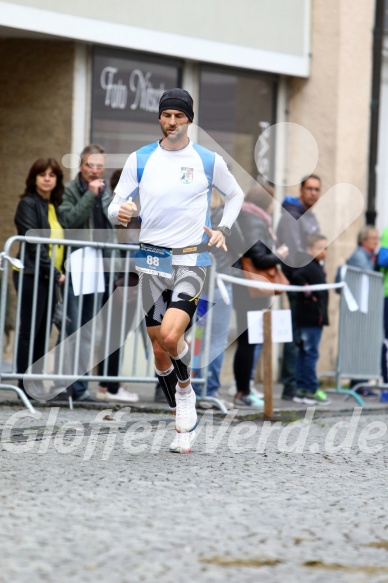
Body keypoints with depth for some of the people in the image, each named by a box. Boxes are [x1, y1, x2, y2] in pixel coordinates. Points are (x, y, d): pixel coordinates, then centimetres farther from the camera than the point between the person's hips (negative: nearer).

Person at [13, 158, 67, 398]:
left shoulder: (56, 207, 16)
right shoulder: (28, 204, -5)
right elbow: (33, 242, -13)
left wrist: (60, 272, 5)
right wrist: (55, 273, -15)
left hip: (51, 278, 7)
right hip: (32, 276, -7)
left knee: (43, 333, 5)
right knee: (30, 331, -6)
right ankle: (25, 386, -4)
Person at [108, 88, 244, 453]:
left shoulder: (209, 161, 1)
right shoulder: (140, 160, 4)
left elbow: (235, 195, 18)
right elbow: (116, 206, 4)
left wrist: (222, 229, 3)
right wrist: (119, 213, -19)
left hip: (191, 261, -3)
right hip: (152, 260, 3)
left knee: (170, 336, -24)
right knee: (159, 351, 4)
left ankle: (185, 392, 6)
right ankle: (184, 420, 21)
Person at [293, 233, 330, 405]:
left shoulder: (317, 267, 16)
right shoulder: (308, 266, -14)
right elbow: (297, 277, -31)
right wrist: (307, 292, -22)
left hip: (316, 317, 10)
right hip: (310, 317, -10)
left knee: (304, 352, 12)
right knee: (311, 352, -7)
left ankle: (302, 389, 16)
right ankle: (311, 390, -4)